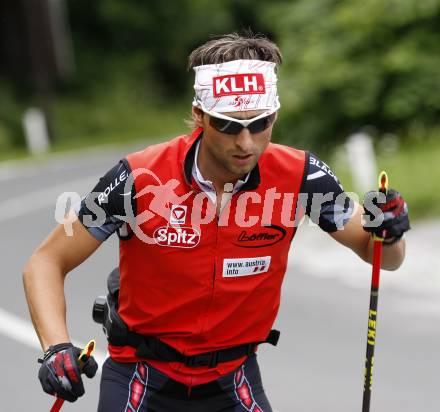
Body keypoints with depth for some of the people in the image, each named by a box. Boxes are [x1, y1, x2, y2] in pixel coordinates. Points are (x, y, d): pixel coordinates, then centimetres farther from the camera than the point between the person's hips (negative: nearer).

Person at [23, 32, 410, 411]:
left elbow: (381, 256, -1)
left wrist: (389, 234, -25)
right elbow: (46, 263, -11)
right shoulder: (139, 179, -20)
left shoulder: (298, 177, -14)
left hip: (232, 378, 2)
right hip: (142, 371, -1)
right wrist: (57, 348, -27)